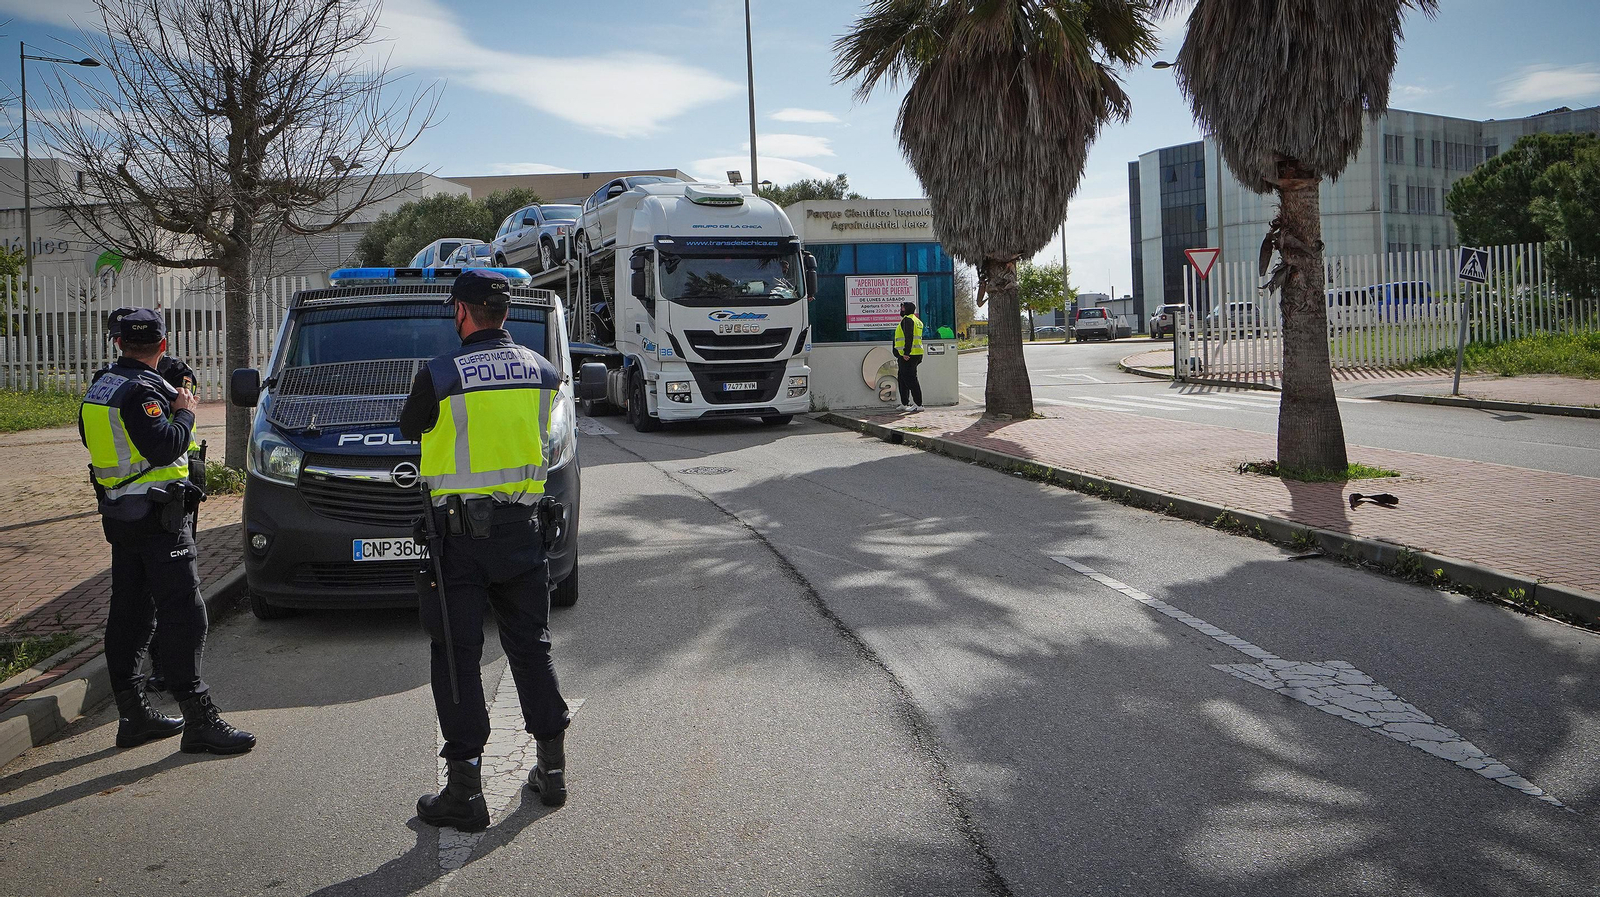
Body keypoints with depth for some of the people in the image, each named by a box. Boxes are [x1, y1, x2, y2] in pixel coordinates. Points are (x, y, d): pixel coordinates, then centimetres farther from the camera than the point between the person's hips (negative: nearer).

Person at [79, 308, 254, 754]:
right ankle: (199, 721, -8)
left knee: (128, 613, 14)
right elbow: (164, 447, -26)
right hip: (157, 517, -10)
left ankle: (133, 715, 22)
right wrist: (184, 413, -8)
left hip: (118, 513, 10)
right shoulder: (141, 390, -16)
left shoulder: (100, 388, 13)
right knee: (183, 613, -8)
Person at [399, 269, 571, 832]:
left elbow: (410, 430, 6)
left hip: (460, 534, -4)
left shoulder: (440, 376, -10)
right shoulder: (543, 372, 2)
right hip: (522, 530, 4)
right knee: (530, 646, 16)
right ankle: (552, 770, 23)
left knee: (457, 656, 3)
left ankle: (465, 790, 4)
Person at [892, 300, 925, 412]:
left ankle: (918, 405, -8)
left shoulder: (907, 320, -13)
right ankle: (904, 404, 20)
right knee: (903, 378, 16)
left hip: (909, 356, -11)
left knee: (910, 379, -9)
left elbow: (909, 337, -23)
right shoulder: (917, 321, 19)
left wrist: (906, 353, -26)